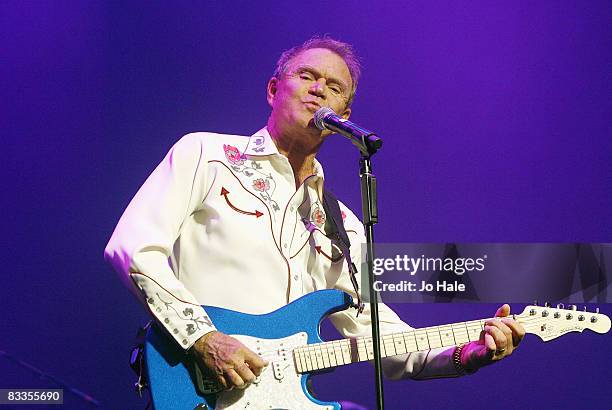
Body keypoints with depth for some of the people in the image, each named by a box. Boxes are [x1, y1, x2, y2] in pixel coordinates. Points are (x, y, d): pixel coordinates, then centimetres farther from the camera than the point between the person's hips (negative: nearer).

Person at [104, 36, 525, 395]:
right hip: (203, 390, -5)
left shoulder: (343, 226, 17)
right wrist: (203, 338, -16)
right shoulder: (204, 154, 3)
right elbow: (132, 248, -6)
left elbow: (379, 335, 16)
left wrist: (464, 354, 0)